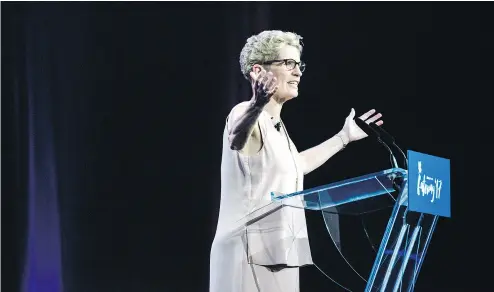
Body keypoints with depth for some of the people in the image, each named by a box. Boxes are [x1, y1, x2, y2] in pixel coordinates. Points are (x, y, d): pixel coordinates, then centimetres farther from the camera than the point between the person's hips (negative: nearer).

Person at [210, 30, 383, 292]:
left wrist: (343, 137, 39)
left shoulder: (275, 125, 17)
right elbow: (236, 139, -36)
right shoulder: (246, 114, -11)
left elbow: (295, 165, 36)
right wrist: (258, 105, -56)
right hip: (250, 256, -10)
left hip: (275, 255, 10)